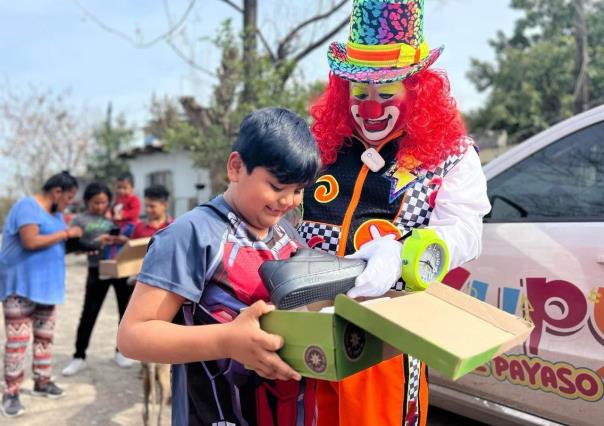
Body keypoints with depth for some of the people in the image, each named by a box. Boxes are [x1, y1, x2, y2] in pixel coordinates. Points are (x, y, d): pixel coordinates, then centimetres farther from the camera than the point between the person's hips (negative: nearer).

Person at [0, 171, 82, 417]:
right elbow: (30, 242, -25)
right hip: (21, 284, -9)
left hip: (45, 284, 9)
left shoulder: (55, 212, 13)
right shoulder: (27, 207, -14)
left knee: (45, 335, 13)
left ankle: (42, 381, 26)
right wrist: (67, 234, -18)